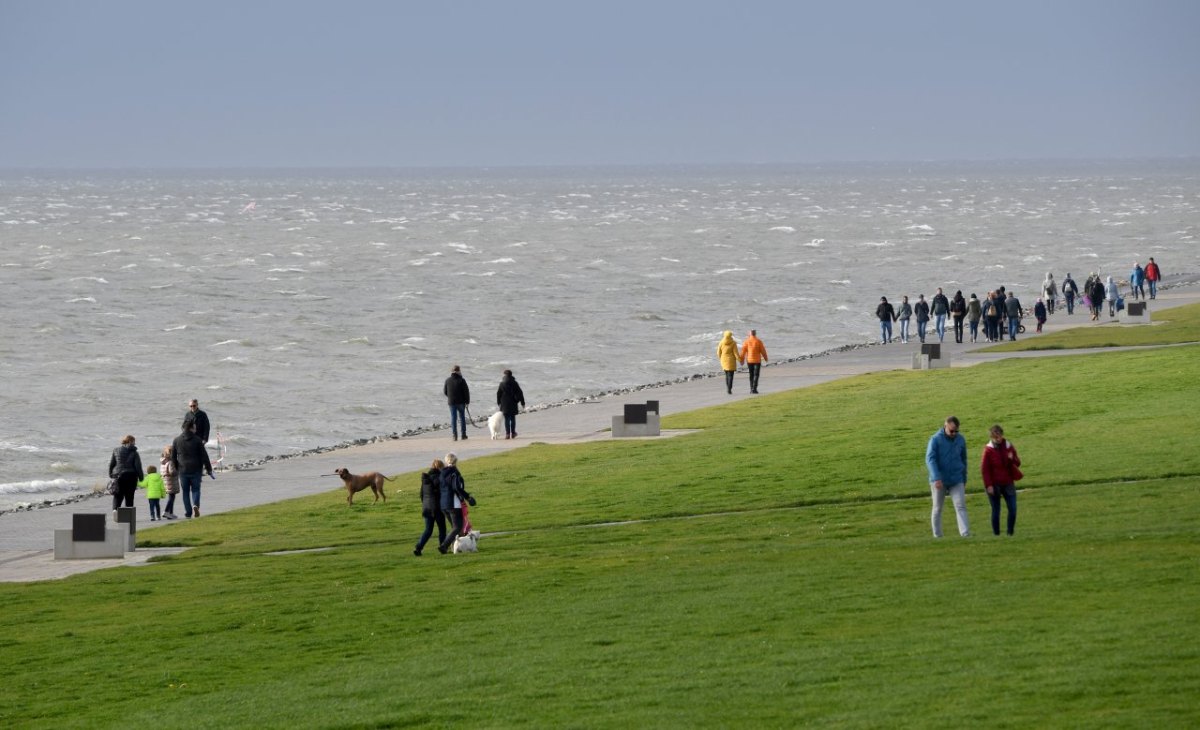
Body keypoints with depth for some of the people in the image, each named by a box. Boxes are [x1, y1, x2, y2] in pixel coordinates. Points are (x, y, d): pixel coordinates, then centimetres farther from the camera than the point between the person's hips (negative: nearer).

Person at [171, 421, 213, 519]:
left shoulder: (176, 440, 2)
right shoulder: (197, 440, -6)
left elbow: (173, 457, 8)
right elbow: (204, 456, -5)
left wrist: (175, 468, 20)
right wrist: (208, 469, 2)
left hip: (183, 470, 2)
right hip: (196, 470, -2)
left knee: (185, 492, 10)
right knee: (195, 489, 9)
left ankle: (188, 513, 7)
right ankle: (195, 505, -17)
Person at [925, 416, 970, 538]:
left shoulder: (961, 440, 4)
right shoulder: (935, 440, -8)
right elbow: (930, 459, -16)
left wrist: (964, 479, 18)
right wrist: (936, 478, -28)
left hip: (956, 481, 2)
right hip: (939, 481, -2)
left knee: (961, 506, -9)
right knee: (937, 508, 7)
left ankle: (965, 533, -17)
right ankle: (937, 535, 16)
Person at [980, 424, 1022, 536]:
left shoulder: (1009, 447, 4)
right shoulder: (988, 450, -7)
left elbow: (1018, 464, 9)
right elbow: (985, 469, -8)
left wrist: (1013, 459, -14)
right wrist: (988, 485, -13)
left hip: (1008, 483, 3)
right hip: (994, 485, -3)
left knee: (1013, 509, -4)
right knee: (996, 510, 2)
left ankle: (1010, 532, 8)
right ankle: (996, 534, 10)